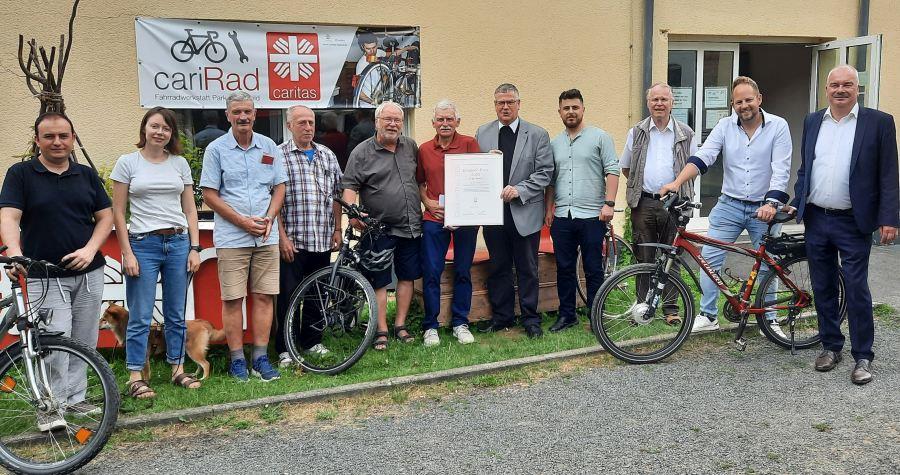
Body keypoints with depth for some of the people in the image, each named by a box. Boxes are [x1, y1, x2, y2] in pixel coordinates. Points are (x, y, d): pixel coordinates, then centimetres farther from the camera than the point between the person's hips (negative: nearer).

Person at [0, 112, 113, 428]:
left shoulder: (86, 174, 10)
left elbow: (105, 216, 9)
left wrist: (90, 250, -8)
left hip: (89, 274, 4)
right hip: (46, 277, -3)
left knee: (84, 342, 9)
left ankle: (75, 397, 23)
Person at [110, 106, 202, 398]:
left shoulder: (180, 164, 9)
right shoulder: (127, 163, 1)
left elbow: (190, 210, 10)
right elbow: (118, 212, 0)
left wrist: (194, 248, 2)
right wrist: (127, 254, -7)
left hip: (178, 243, 3)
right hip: (143, 244, -3)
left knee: (176, 315, 10)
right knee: (141, 317, 0)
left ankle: (178, 369, 21)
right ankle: (135, 377, 9)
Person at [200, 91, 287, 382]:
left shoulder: (269, 147, 10)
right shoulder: (216, 149, 1)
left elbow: (279, 187, 13)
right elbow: (209, 195, -2)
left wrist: (269, 218, -5)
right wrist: (244, 222, -10)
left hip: (267, 236, 3)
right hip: (231, 238, -3)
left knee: (264, 296, 3)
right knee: (232, 299, 0)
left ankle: (260, 358, 11)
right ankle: (237, 360, 9)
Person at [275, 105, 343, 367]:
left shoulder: (327, 155, 13)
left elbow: (336, 195, 16)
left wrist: (337, 230, 11)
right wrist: (282, 236, -13)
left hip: (322, 240, 5)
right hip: (292, 240, -5)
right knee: (288, 296, -1)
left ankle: (312, 341, 26)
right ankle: (286, 350, 8)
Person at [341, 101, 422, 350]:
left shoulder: (411, 147, 10)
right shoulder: (362, 152, -3)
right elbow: (349, 186, -7)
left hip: (411, 227, 5)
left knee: (407, 277, 9)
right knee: (379, 281, 1)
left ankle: (400, 325, 21)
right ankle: (381, 331, 9)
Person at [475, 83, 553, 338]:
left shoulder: (537, 134, 0)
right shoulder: (482, 133, 8)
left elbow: (545, 172, -4)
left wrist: (519, 190, -16)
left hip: (525, 212, -2)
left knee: (527, 269, 6)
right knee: (498, 268, 11)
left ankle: (530, 318, 17)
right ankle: (501, 316, 23)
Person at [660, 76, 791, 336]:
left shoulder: (778, 126, -6)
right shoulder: (725, 126, 0)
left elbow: (781, 170, -13)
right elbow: (702, 157, -11)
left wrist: (771, 204, -25)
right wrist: (677, 182, -26)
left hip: (763, 208, -2)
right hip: (730, 205, 2)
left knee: (768, 264, 8)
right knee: (709, 256, -3)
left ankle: (770, 319, 24)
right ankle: (708, 315, 9)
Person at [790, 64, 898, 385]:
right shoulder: (812, 122, 9)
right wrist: (796, 203, 8)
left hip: (853, 223, -4)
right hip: (816, 220, 4)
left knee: (856, 290, -1)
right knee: (823, 288, 12)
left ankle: (862, 357, 11)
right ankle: (831, 346, 26)